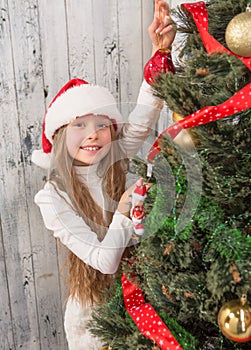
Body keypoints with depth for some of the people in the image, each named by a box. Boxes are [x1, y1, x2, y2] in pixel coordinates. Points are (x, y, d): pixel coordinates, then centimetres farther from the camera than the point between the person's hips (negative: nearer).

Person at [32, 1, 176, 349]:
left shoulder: (112, 162, -8)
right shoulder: (53, 197, -19)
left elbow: (142, 120, -24)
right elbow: (104, 261, -22)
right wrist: (125, 211, -23)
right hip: (94, 311, -3)